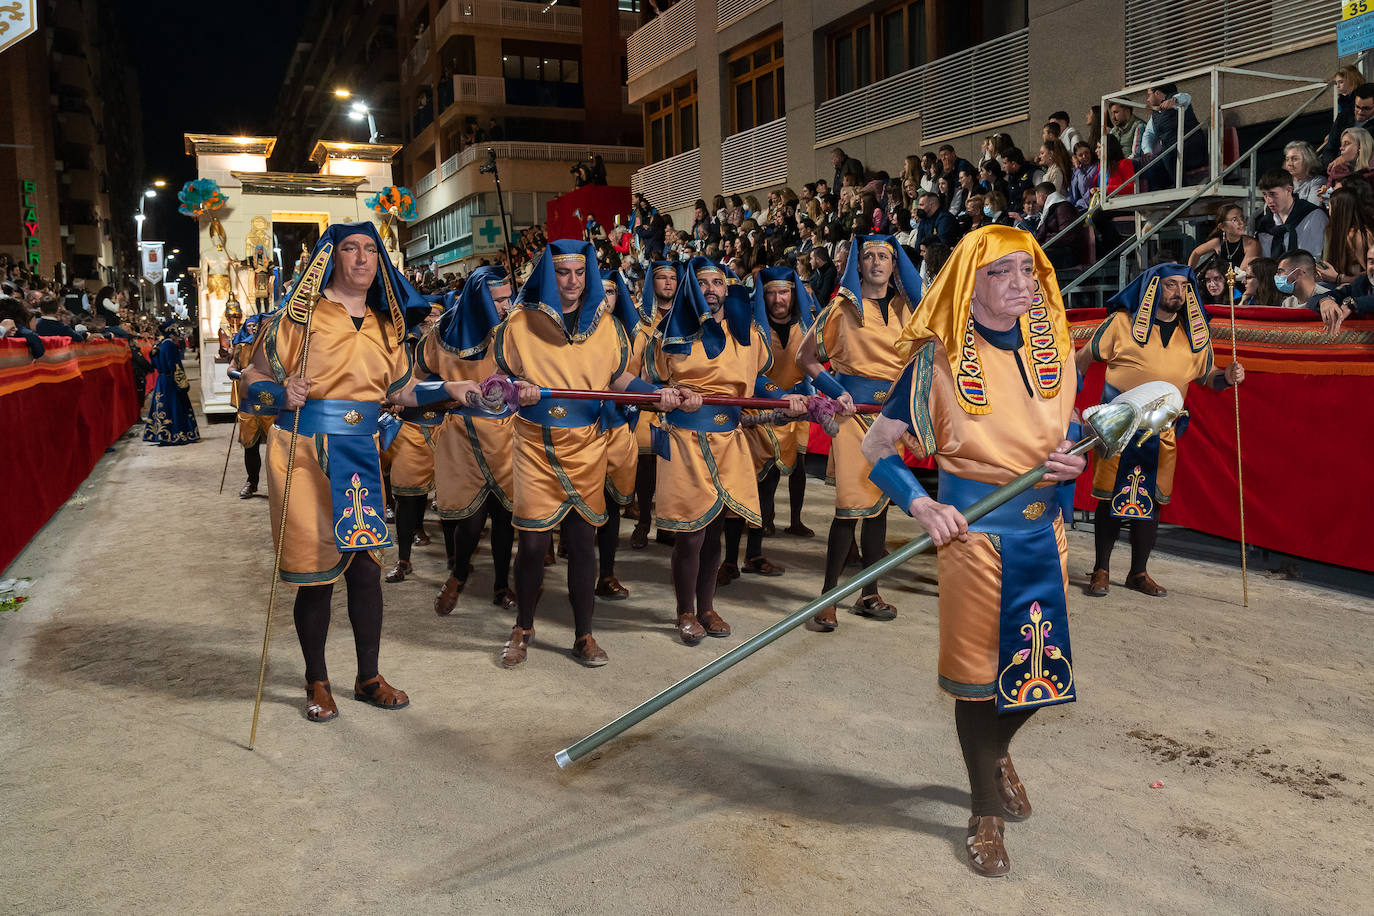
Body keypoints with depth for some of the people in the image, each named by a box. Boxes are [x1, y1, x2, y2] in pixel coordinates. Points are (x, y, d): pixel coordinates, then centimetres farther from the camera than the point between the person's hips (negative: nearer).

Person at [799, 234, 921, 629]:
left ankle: (870, 593, 21)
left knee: (881, 501, 10)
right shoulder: (844, 305, -2)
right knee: (852, 503, -10)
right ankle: (828, 596, 1)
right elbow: (806, 356, 0)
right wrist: (835, 392, -10)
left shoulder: (907, 307, 10)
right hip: (855, 408, -5)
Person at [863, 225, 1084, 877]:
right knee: (978, 671, 7)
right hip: (975, 530, -5)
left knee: (1042, 665, 14)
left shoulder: (1052, 344, 2)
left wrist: (1073, 457, -4)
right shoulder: (939, 358, -13)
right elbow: (876, 447, -10)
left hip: (1045, 527, 5)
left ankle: (996, 751, 47)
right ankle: (986, 814, 28)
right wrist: (922, 507, -25)